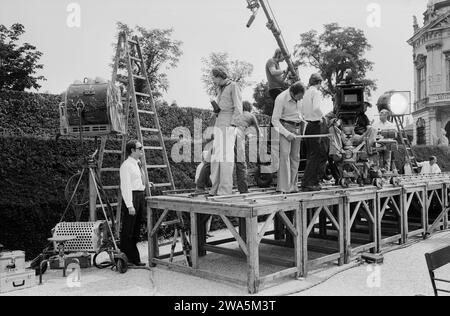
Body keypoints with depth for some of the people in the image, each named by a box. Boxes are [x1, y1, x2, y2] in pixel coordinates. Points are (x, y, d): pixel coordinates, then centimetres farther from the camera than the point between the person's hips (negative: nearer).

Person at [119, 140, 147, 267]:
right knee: (127, 230, -2)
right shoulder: (126, 165, -13)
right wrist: (130, 205, -22)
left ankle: (134, 258, 25)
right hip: (131, 197, -9)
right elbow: (125, 186, -18)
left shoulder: (138, 164, 15)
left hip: (141, 196, 9)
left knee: (136, 229, 15)